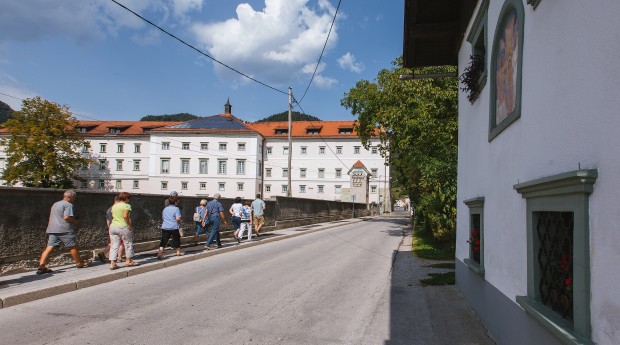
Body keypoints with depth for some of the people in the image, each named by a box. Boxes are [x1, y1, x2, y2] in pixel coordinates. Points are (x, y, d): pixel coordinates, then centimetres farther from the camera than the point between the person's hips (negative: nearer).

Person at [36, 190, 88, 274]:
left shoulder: (55, 204, 23)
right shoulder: (68, 205, -7)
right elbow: (66, 217, -18)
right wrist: (75, 221, -3)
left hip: (52, 229, 8)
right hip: (64, 230, -8)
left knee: (49, 247, -1)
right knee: (73, 246, 7)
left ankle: (41, 266, -10)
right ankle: (79, 263, 18)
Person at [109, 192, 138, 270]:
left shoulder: (114, 206, 13)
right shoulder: (127, 206, -8)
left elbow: (112, 216, 12)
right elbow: (125, 216, -20)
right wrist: (130, 225, -14)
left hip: (113, 226, 6)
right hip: (123, 227, -6)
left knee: (114, 246, 6)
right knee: (128, 244, 11)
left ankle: (112, 263, 0)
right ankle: (128, 261, 19)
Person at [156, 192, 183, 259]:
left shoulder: (165, 209, 12)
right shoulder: (176, 209, -7)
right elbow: (178, 218, -16)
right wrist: (181, 221, 4)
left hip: (165, 228, 4)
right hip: (174, 228, -4)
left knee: (163, 241, 0)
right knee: (176, 240, 16)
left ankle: (160, 253, -17)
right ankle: (178, 252, 30)